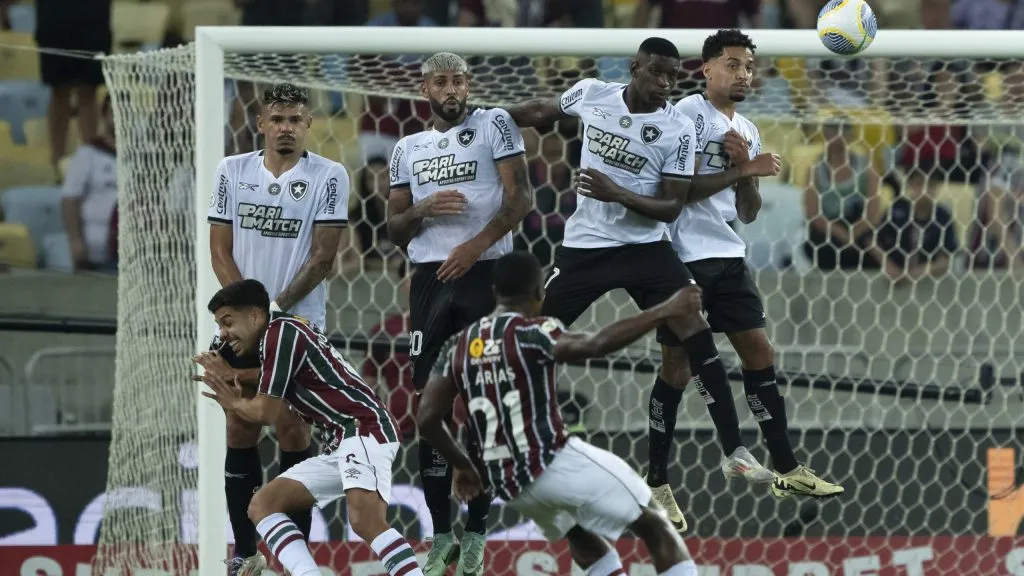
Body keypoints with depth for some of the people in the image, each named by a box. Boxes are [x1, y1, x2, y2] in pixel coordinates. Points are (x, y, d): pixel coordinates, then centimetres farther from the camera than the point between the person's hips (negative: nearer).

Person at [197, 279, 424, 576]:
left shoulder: (281, 332, -6)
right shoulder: (280, 335, 23)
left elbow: (266, 412, -6)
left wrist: (234, 404, 15)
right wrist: (228, 378, 15)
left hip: (365, 429, -11)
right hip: (339, 444, 11)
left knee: (364, 520, -32)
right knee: (262, 505, 5)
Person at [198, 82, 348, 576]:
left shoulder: (328, 176, -4)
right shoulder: (233, 171, 5)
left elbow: (322, 257, -6)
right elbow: (220, 249, 5)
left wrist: (276, 308, -13)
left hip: (299, 322, -3)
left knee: (292, 429, -3)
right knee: (240, 429, 2)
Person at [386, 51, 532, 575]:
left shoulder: (494, 125, 3)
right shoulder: (408, 150, 17)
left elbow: (519, 199, -5)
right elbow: (395, 230, 17)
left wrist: (477, 245, -17)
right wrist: (425, 209, -4)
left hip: (485, 274, -4)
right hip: (430, 278, 4)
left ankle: (476, 532, 0)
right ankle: (440, 533, 6)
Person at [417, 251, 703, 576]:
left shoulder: (459, 347, 9)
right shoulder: (531, 332, -10)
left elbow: (427, 419, 7)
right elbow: (595, 345, -28)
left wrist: (464, 465, 22)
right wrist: (664, 312, -25)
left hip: (505, 482, 7)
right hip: (553, 462, -7)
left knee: (582, 536, 33)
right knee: (654, 524, 4)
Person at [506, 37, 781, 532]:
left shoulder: (678, 129, -9)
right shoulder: (591, 94, -4)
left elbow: (671, 207, -9)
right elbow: (544, 112, 17)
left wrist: (618, 195, -24)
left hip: (645, 247, -1)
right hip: (584, 246, 1)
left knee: (691, 334, -16)